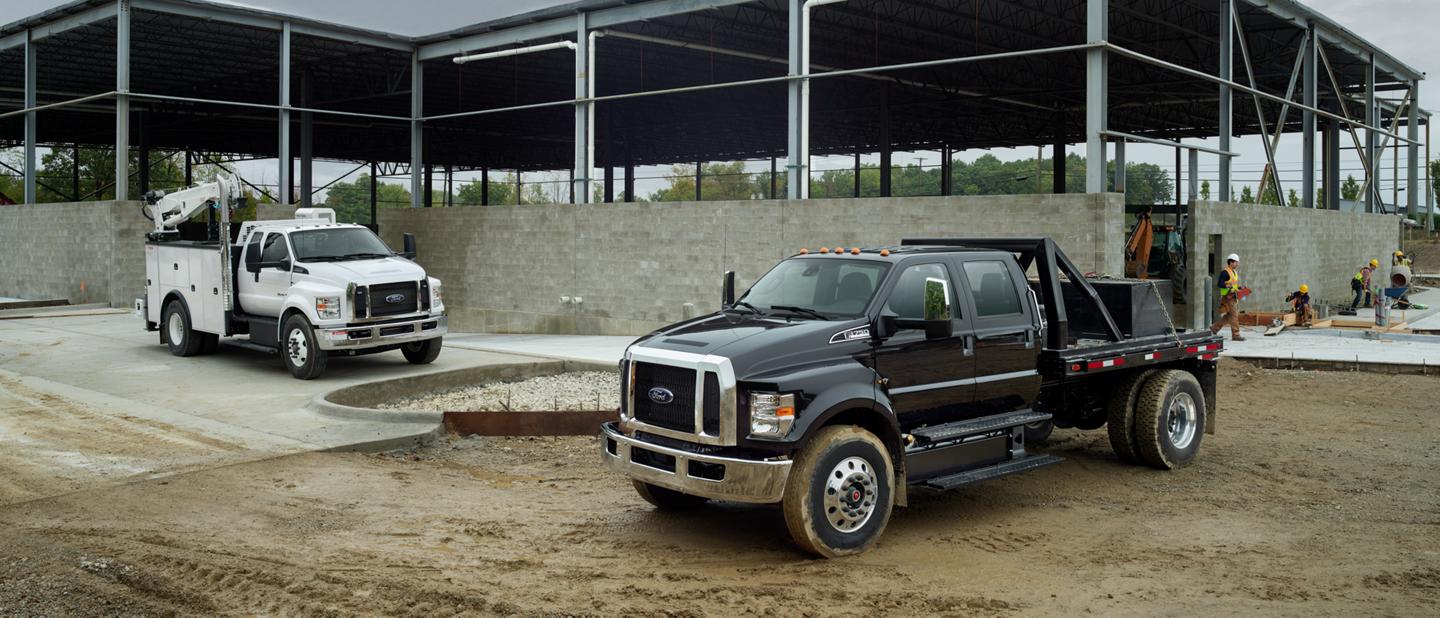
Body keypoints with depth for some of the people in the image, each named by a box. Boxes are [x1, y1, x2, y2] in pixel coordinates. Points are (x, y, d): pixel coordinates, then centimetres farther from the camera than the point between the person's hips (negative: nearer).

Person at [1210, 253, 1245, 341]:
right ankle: (1235, 335, -8)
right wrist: (1228, 285, -30)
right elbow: (1219, 284, -18)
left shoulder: (1234, 273, 18)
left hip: (1234, 297, 10)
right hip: (1228, 297, -10)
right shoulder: (1225, 272, -11)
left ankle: (1214, 328, 23)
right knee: (1234, 315, -10)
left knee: (1228, 316, 12)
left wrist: (1240, 288, 9)